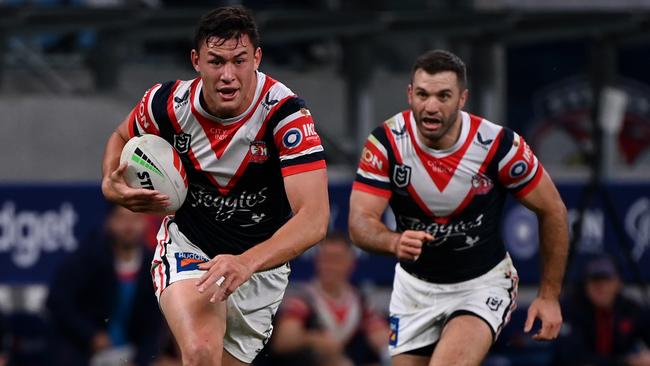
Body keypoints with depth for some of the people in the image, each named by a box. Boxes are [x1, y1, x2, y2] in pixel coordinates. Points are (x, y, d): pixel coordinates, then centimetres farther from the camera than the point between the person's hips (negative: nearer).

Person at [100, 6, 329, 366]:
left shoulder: (285, 113, -27)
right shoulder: (169, 103, -17)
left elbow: (314, 218, -35)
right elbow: (122, 137, 8)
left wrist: (246, 263, -51)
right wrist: (112, 185, -15)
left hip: (262, 259, 0)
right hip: (187, 245, 0)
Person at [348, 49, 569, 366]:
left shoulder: (498, 146, -22)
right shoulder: (386, 143, -18)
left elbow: (552, 211, -7)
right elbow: (360, 222, -23)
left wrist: (550, 296, -6)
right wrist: (395, 242, -47)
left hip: (483, 284, -3)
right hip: (415, 285, 3)